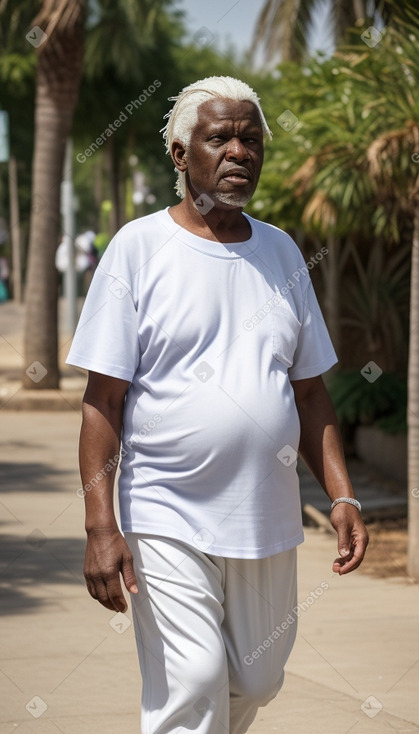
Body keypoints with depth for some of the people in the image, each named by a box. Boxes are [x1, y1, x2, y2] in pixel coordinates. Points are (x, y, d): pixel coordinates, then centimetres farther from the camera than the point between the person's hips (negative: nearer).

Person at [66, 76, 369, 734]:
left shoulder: (282, 252, 11)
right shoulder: (139, 248, -4)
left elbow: (308, 390, 15)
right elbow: (103, 400, -7)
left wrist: (341, 495, 4)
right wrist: (101, 526, -15)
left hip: (268, 521, 5)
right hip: (167, 522, -5)